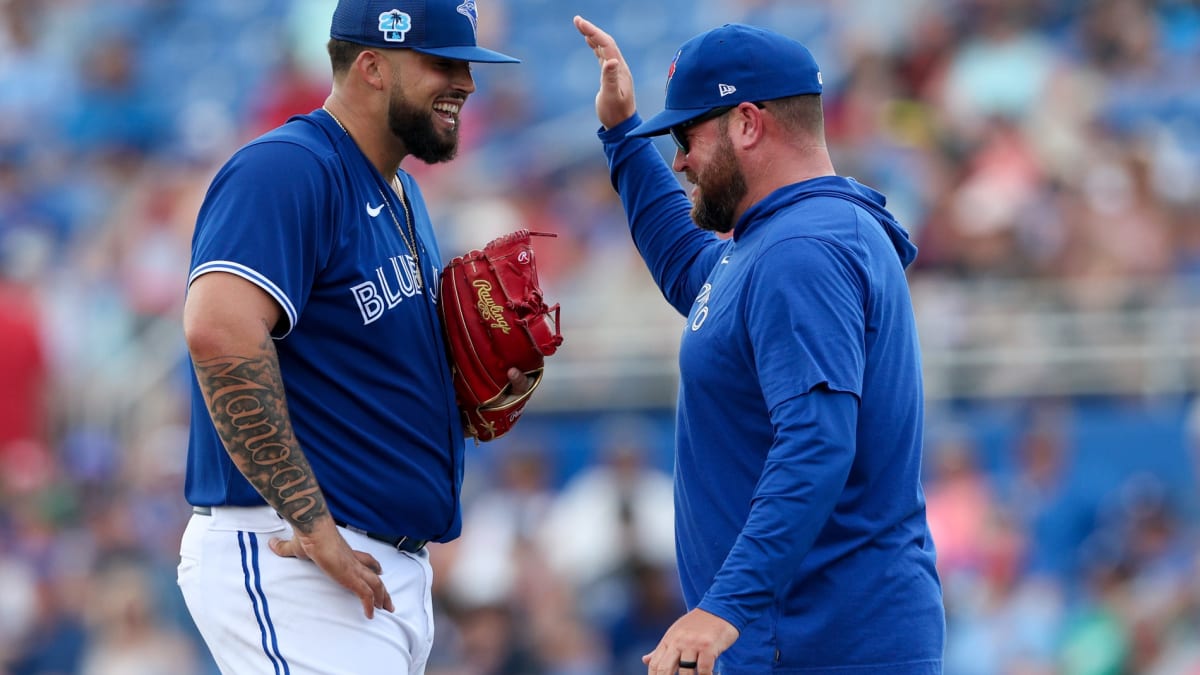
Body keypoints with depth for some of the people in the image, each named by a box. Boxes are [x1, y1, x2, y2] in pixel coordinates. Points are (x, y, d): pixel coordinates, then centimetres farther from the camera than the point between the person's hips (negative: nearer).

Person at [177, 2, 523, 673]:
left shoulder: (401, 194, 19)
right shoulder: (288, 168, -13)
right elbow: (219, 328, -29)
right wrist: (312, 523, -29)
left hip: (391, 568, 10)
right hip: (290, 563, -10)